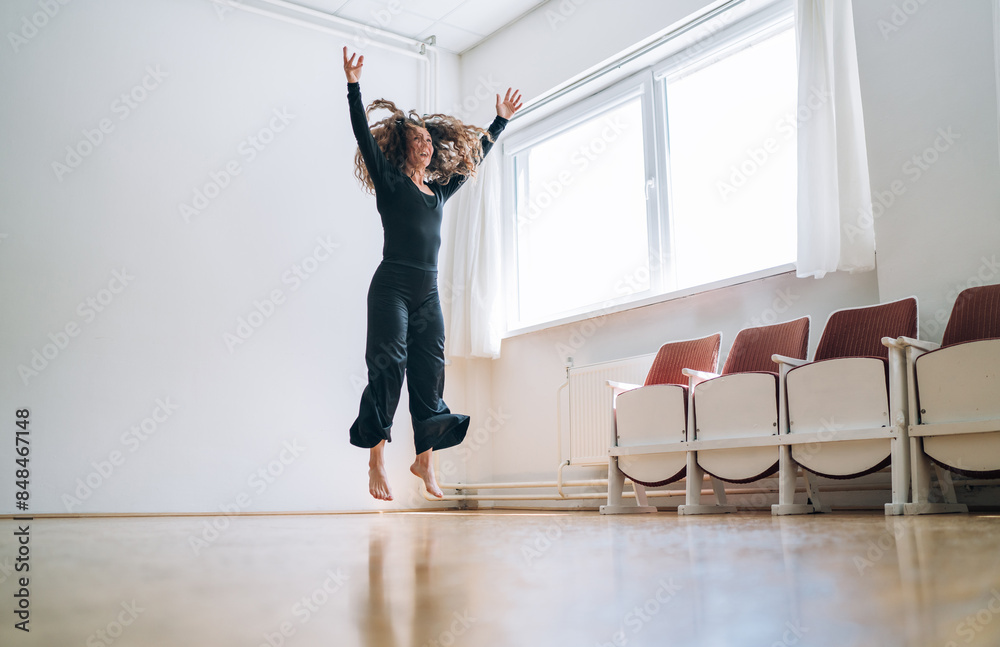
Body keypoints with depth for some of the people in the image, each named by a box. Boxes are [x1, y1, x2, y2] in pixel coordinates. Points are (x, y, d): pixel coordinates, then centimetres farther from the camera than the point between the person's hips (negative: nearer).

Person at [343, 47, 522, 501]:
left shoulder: (439, 191, 19)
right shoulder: (390, 183, 4)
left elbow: (473, 157, 31)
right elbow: (364, 136, -6)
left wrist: (500, 121, 37)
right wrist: (354, 86, -14)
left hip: (428, 293, 6)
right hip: (392, 288, -6)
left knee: (430, 374, 3)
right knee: (388, 368, -11)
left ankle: (424, 460, 10)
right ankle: (376, 460, -7)